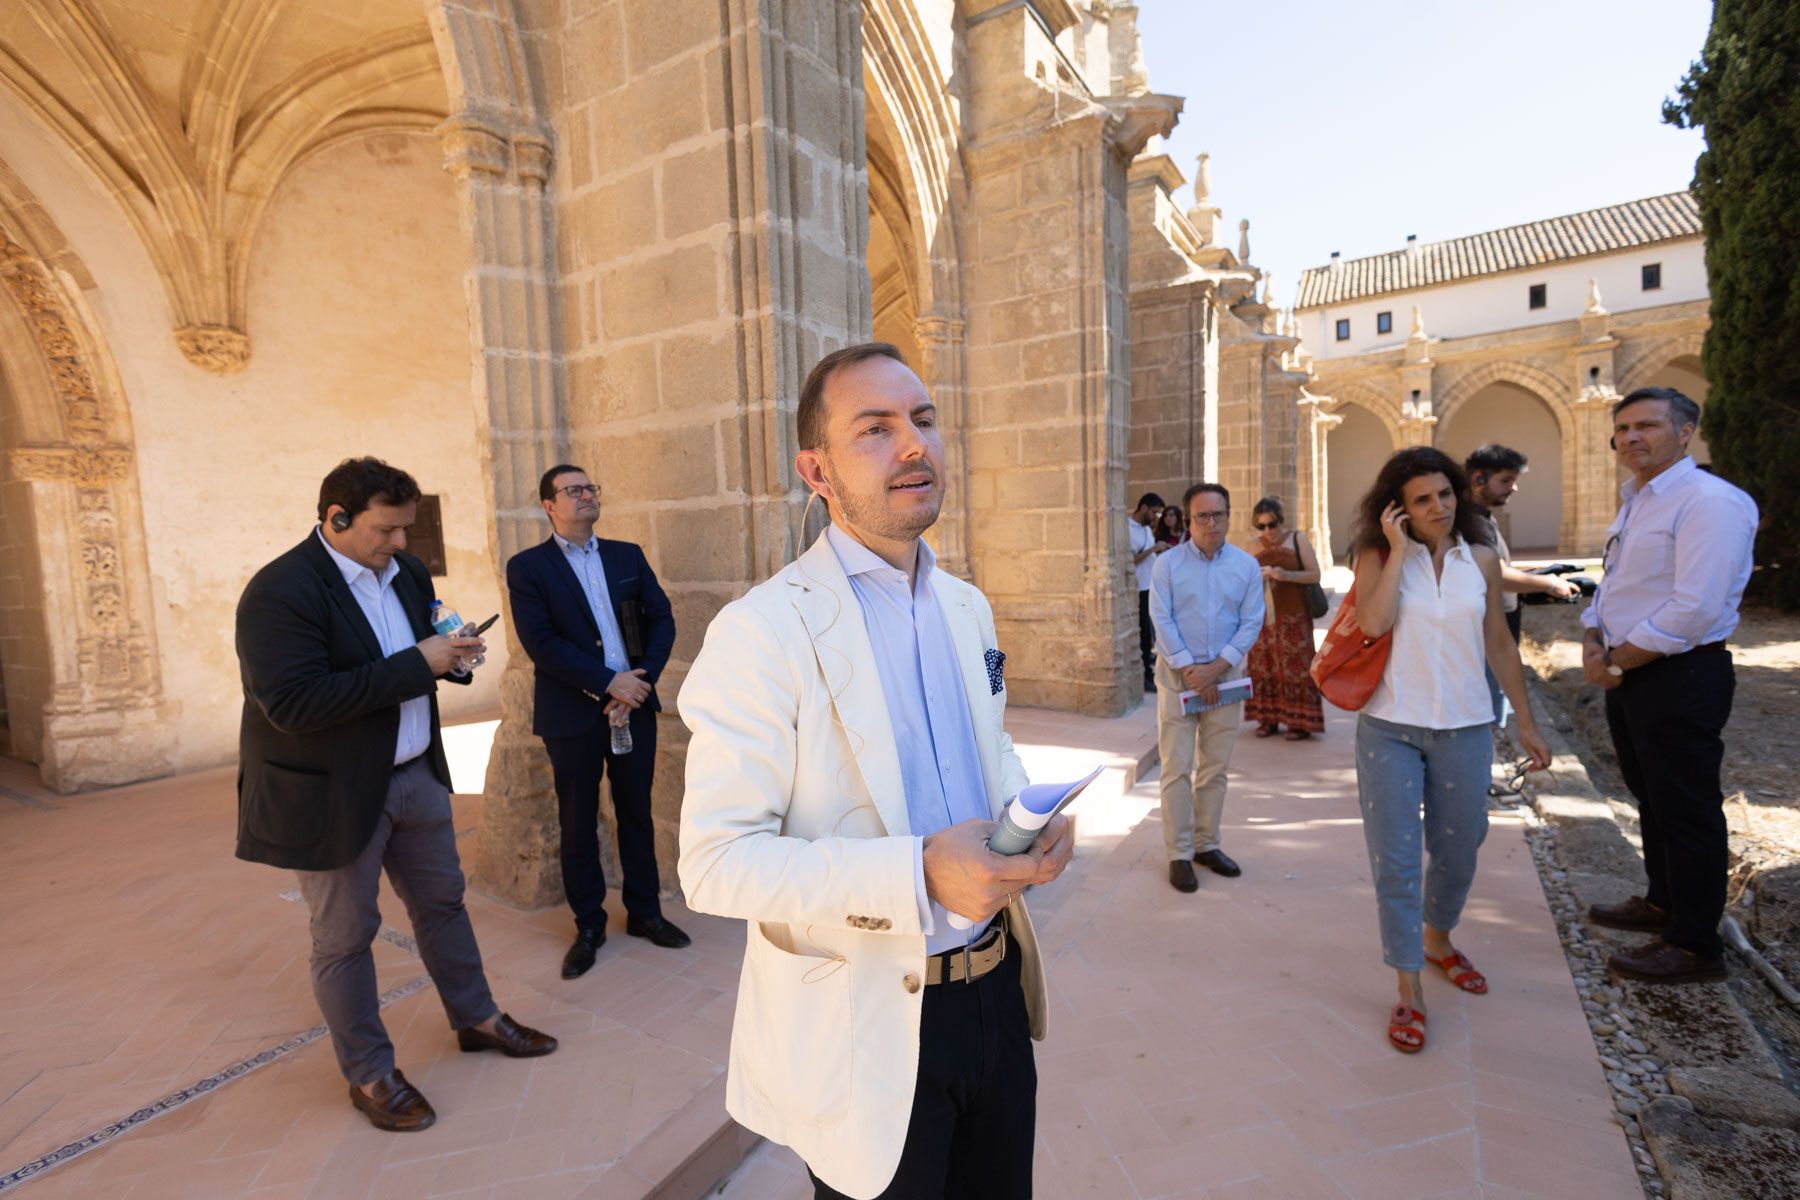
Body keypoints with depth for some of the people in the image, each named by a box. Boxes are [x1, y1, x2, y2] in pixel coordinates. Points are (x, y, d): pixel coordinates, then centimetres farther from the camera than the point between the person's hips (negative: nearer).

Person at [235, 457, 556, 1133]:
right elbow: (293, 704, -29)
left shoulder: (406, 572, 3)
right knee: (345, 937, 11)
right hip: (333, 793, -7)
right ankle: (369, 1076, 30)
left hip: (417, 774, 7)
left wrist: (451, 654, -9)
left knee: (442, 902, 20)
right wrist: (416, 664, -29)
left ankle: (476, 1019, 39)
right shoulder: (279, 591, -20)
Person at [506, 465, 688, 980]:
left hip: (634, 705, 3)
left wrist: (639, 684, -9)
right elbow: (540, 642, -12)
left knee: (637, 813, 13)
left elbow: (662, 619, 4)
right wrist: (608, 682, -17)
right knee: (577, 824, 9)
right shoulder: (527, 566, -2)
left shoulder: (628, 556, 9)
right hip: (572, 715, -3)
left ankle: (645, 912, 29)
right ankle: (588, 926, 26)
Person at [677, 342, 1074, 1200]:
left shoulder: (967, 607, 5)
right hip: (865, 1027, -6)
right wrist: (918, 877, -32)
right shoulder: (761, 631, -19)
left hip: (997, 993, 7)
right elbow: (715, 860, -21)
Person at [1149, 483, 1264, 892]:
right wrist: (1189, 670, -14)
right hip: (1177, 674, -2)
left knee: (1215, 767, 11)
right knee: (1177, 768, -1)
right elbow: (1161, 620, -7)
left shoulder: (1247, 566, 5)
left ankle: (1206, 845, 25)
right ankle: (1178, 854, 8)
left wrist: (1216, 667, -11)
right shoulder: (1167, 564, -2)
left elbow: (1251, 622, 0)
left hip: (1226, 674, 3)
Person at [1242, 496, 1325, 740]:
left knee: (1295, 666, -3)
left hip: (1293, 616, -3)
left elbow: (1315, 574, -3)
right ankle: (1268, 719, 14)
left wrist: (1286, 575, -19)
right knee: (1264, 666, 4)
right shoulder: (1254, 546, 7)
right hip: (1263, 616, 3)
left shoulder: (1298, 539, 0)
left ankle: (1299, 722, 6)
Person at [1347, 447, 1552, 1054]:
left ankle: (1437, 940, 45)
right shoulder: (1378, 556, -4)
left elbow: (1500, 646, 12)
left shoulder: (1481, 560, 4)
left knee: (1457, 852, 17)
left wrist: (1526, 723, 14)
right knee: (1394, 860, 0)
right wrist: (1398, 550, -17)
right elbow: (1373, 623, -22)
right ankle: (1409, 989, 15)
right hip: (1390, 729, -3)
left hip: (1464, 729, 3)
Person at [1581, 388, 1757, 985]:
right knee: (1651, 797, 21)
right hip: (1628, 675, 9)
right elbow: (1611, 588, 17)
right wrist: (1593, 645, 0)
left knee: (1686, 810, 2)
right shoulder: (1635, 504, 13)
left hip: (1680, 678, -9)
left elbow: (1693, 610, -24)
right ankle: (1663, 903, 38)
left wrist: (1615, 663, -16)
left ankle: (1695, 945, 15)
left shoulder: (1710, 502, -16)